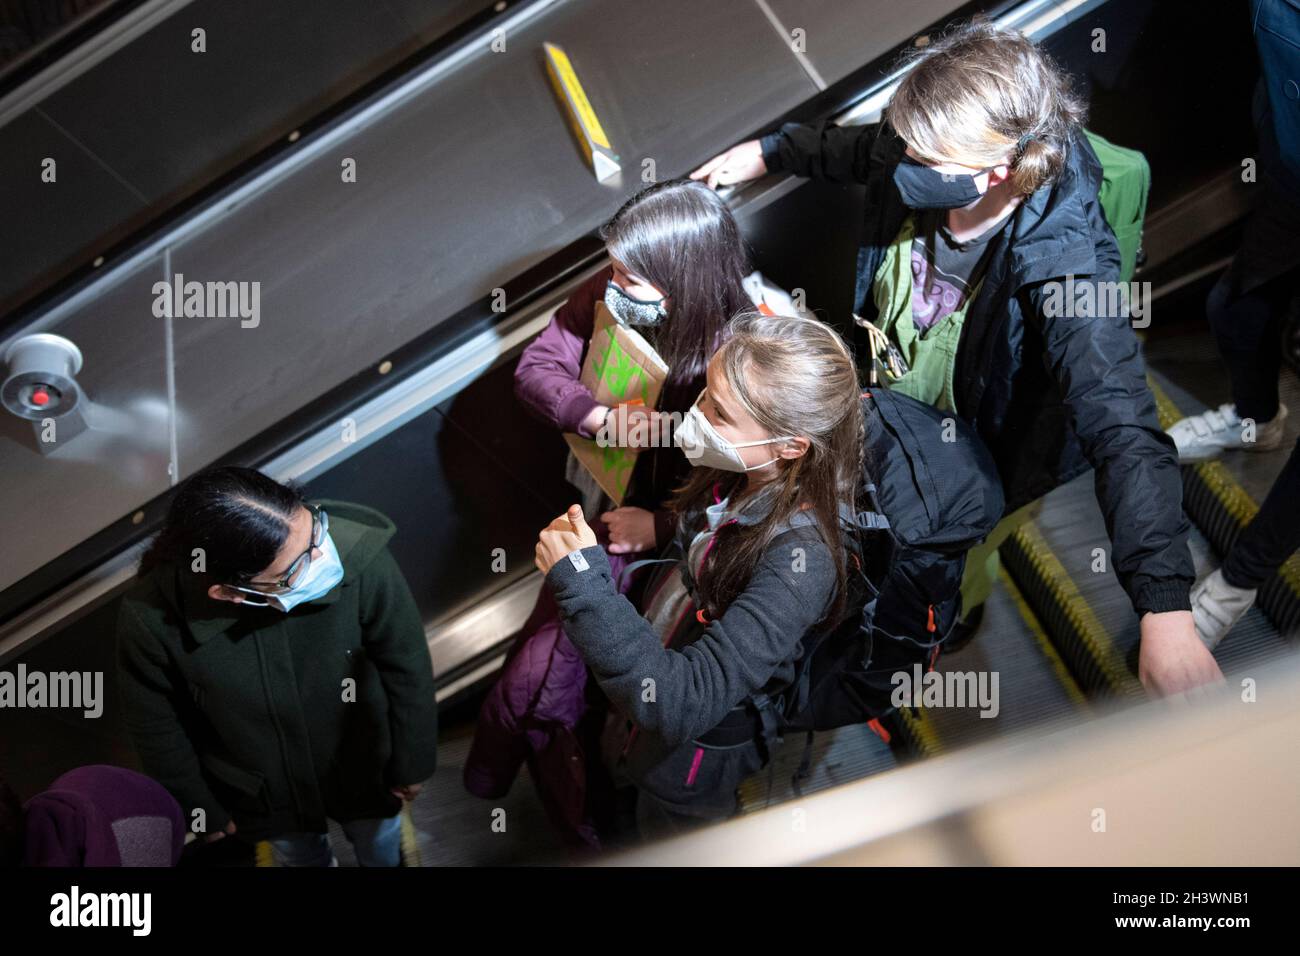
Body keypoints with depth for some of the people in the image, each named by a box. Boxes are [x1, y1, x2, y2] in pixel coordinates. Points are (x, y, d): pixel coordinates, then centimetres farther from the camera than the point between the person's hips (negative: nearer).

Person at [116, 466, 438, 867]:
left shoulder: (358, 560, -39)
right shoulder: (151, 619, -36)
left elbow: (406, 664, -20)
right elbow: (157, 727, -14)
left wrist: (412, 762, -5)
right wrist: (199, 806, 1)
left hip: (362, 768, 0)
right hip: (260, 792, 0)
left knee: (378, 840, 33)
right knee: (298, 853, 33)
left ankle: (385, 859, 68)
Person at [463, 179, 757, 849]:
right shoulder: (608, 297, -11)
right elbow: (535, 370, -3)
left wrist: (663, 527, -23)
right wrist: (599, 417, -22)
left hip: (676, 534, -5)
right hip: (608, 500, 6)